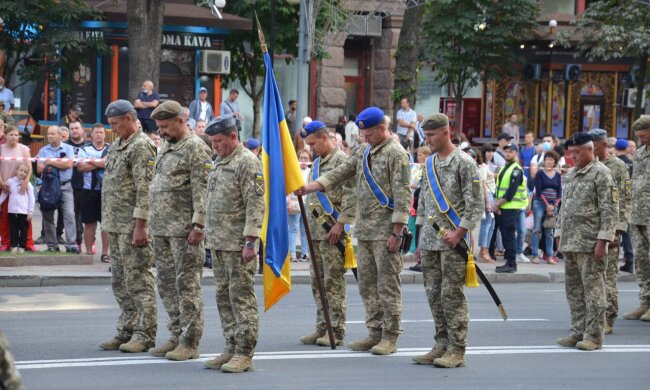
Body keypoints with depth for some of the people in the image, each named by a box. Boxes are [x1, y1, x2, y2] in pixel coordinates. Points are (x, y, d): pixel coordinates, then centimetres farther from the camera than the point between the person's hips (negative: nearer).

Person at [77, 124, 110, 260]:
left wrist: (91, 161, -7)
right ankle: (89, 251, 12)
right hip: (89, 190, 1)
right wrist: (100, 163, -8)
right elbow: (81, 167, -7)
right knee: (89, 223, 5)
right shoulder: (85, 150, 8)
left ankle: (105, 253, 3)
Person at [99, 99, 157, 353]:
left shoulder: (142, 147, -12)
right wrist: (108, 223, 17)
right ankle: (126, 331, 19)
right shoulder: (117, 146, 17)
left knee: (138, 280, -6)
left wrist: (140, 226, -22)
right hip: (116, 226, 10)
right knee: (119, 282, 12)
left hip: (132, 226, -10)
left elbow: (145, 190, -18)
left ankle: (145, 335, -1)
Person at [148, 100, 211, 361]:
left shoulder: (196, 148, -10)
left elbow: (201, 191, -16)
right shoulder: (166, 147, 18)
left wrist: (198, 225, -21)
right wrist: (153, 223, 18)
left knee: (187, 285, -6)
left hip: (183, 230, -9)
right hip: (161, 229, 9)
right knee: (167, 285, 12)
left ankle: (190, 343, -2)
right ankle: (176, 337, 20)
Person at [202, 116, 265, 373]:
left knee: (242, 297, -6)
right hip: (218, 244, 9)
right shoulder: (219, 162, 18)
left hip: (238, 245, -9)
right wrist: (210, 239, 20)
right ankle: (230, 349, 17)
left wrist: (250, 241, -22)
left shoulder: (248, 162, -11)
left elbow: (255, 205, -17)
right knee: (224, 297, 11)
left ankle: (244, 354, -3)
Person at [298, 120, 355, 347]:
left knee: (334, 283, -5)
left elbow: (351, 196, -16)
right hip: (315, 232, 9)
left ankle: (336, 331, -1)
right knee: (317, 282, 10)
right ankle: (322, 329, 16)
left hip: (332, 231, -9)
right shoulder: (317, 163, 19)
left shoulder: (342, 160, -9)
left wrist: (340, 223, -19)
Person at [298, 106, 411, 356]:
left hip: (385, 231, -8)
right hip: (365, 230, 8)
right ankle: (375, 333, 17)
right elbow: (339, 174, 12)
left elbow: (402, 195, -14)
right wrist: (308, 188, -1)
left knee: (388, 285, -4)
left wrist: (397, 232, -17)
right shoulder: (363, 153, 15)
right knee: (367, 284, 10)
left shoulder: (396, 153, -9)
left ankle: (390, 337, 2)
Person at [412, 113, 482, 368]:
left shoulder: (464, 163, -7)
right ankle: (442, 345, 17)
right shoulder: (429, 163, 15)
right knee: (434, 294, 9)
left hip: (453, 242, -7)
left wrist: (458, 232, -17)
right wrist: (420, 238, 17)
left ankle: (457, 351, -2)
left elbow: (475, 204, -10)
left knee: (452, 295, -7)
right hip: (430, 241, 7)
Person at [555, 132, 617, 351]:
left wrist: (602, 240, -17)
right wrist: (560, 235, 17)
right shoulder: (570, 175, 16)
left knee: (592, 289, -4)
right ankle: (578, 332, 19)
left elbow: (610, 210, -12)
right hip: (570, 243, 8)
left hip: (590, 244, -8)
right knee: (573, 289, 11)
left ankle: (594, 335, 0)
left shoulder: (601, 174, -8)